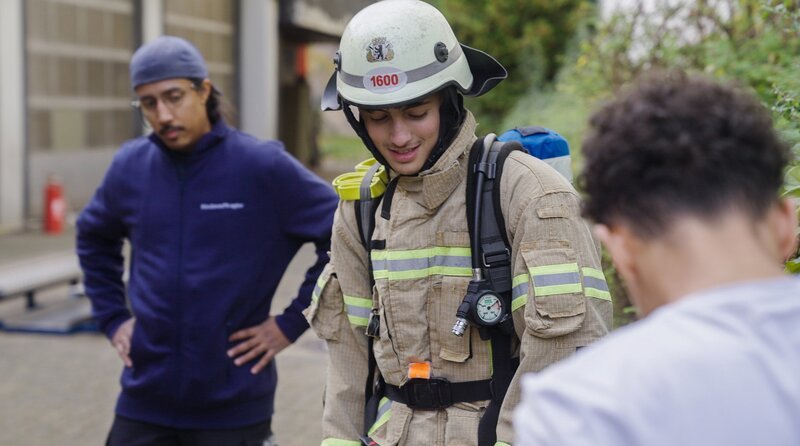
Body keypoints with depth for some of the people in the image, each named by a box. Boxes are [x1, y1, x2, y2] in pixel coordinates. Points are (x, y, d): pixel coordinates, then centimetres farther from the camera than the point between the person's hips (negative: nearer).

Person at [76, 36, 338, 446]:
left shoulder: (263, 166, -10)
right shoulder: (130, 167, 3)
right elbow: (94, 238, 22)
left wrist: (291, 322, -8)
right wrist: (112, 317, 12)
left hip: (233, 407, -3)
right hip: (144, 403, 3)